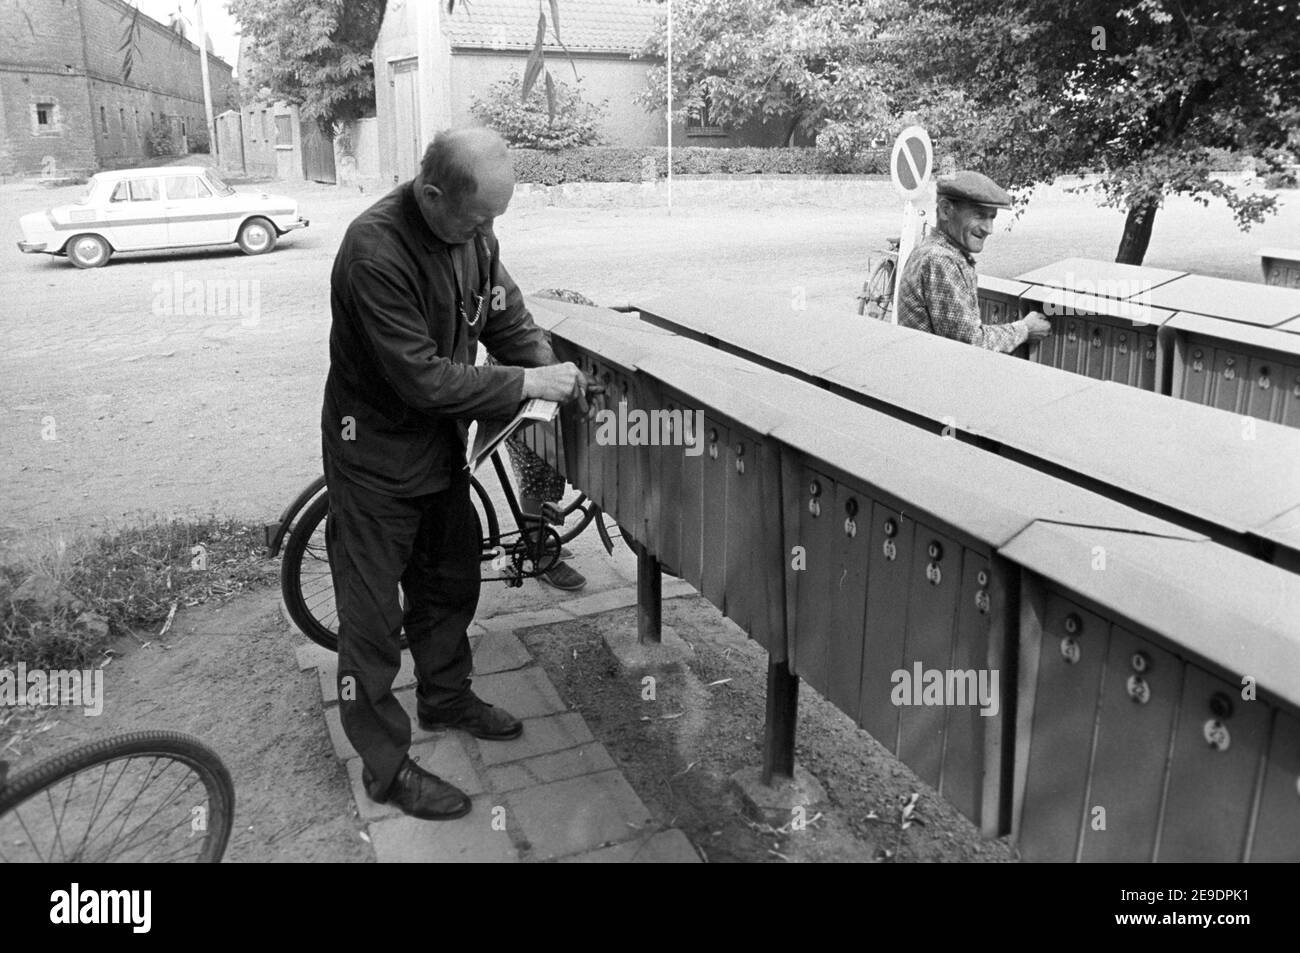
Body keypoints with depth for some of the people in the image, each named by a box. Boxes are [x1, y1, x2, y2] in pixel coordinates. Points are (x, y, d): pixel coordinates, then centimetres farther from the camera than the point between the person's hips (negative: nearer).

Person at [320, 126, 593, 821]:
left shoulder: (473, 229, -5)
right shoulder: (375, 250, -30)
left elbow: (506, 315, 5)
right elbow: (422, 378, -30)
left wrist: (554, 371, -12)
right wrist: (528, 383, -26)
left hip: (440, 442, 8)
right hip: (375, 455, -8)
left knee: (451, 578, 22)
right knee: (373, 614, 4)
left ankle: (446, 697, 45)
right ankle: (385, 766, 19)